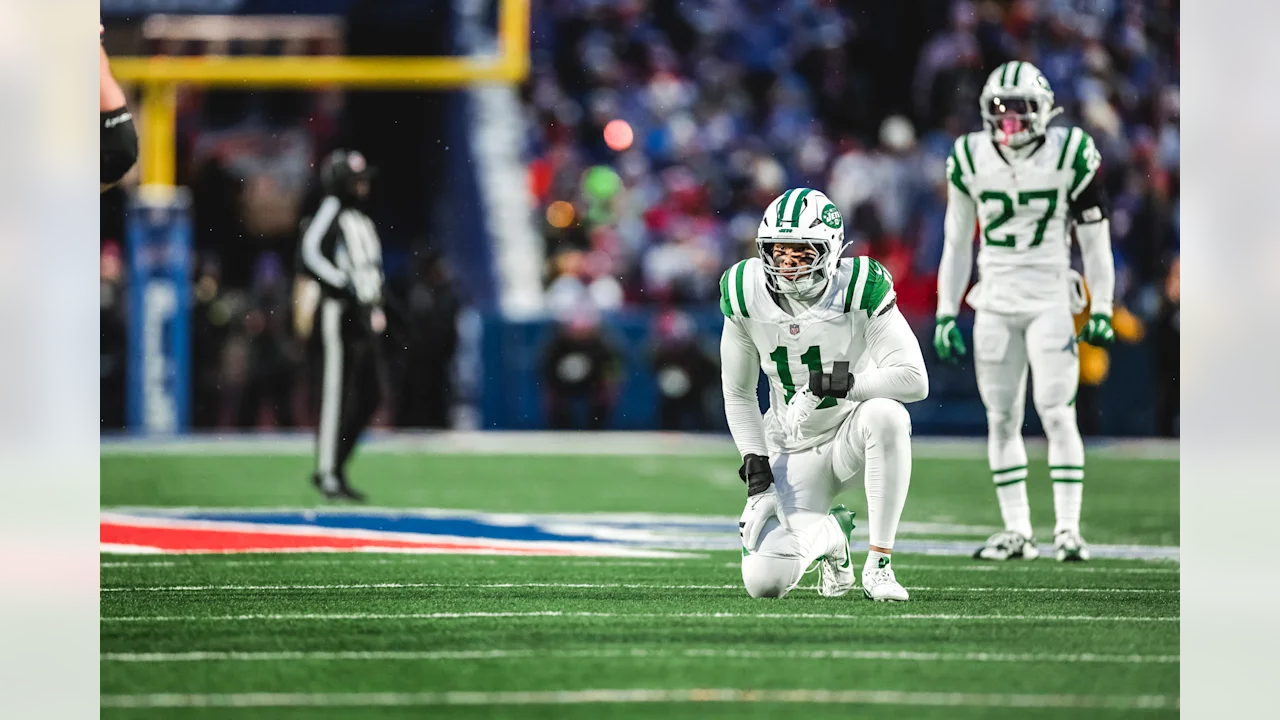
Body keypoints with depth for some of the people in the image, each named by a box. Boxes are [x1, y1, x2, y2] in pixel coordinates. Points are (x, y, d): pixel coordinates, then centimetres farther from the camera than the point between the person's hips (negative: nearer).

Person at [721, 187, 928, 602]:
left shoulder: (860, 287, -18)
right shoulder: (746, 295, -9)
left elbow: (914, 380, -22)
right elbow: (738, 395, 4)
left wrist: (847, 383, -32)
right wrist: (754, 461, -8)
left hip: (854, 434, -2)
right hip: (794, 450, 2)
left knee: (885, 414, -40)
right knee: (765, 582, -16)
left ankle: (879, 564, -27)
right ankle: (829, 536, 22)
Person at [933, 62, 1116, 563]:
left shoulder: (1070, 155, -5)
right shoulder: (971, 160, 2)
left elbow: (1094, 239, 1)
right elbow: (958, 244, 10)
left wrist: (1102, 310, -3)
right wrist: (946, 314, 7)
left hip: (1050, 300, -3)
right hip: (994, 304, 3)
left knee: (1056, 413, -11)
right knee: (1001, 419, 3)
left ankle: (1067, 529, -7)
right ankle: (1017, 531, 9)